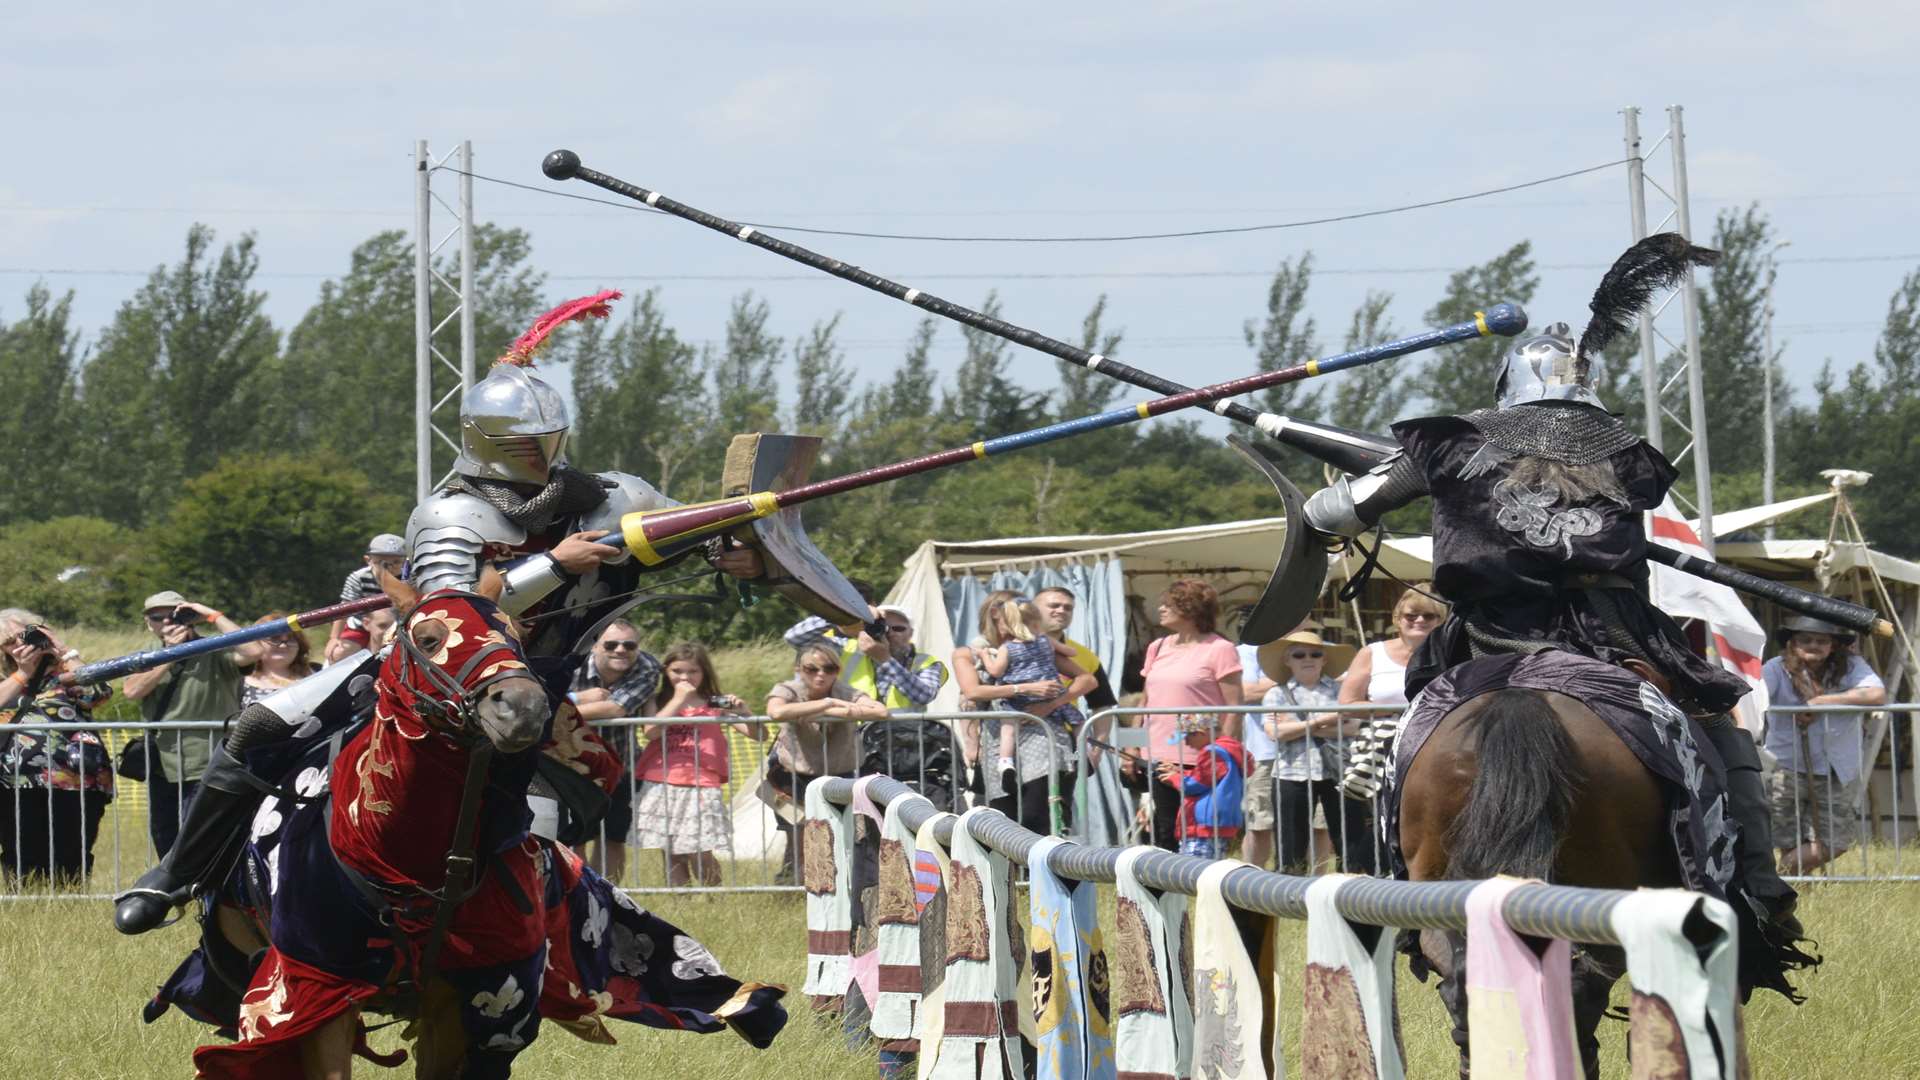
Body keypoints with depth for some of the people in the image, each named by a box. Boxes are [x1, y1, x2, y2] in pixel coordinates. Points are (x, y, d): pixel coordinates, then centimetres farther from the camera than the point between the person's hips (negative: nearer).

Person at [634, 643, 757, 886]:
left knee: (700, 855, -8)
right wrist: (678, 699, -6)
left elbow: (756, 734, 1)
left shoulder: (715, 704, 7)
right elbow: (652, 731, -9)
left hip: (701, 786, -2)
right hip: (661, 787, 2)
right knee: (671, 857, 4)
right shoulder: (658, 703, 11)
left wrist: (744, 712, -19)